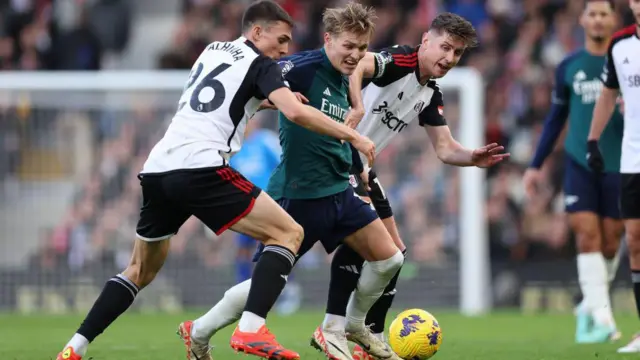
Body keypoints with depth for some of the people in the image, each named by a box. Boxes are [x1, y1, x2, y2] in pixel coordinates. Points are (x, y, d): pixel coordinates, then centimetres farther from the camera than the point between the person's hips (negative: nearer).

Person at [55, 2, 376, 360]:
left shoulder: (213, 51, 26)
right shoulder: (260, 64, 4)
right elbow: (297, 112, -12)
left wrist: (270, 100, 30)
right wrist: (352, 136, -5)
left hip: (157, 169, 7)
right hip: (201, 168, -7)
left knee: (142, 270, 23)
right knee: (289, 234, -3)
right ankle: (251, 330, -19)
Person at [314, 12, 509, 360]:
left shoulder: (431, 96, 11)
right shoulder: (399, 61, -15)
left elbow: (445, 149, 7)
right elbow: (356, 65, -34)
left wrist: (473, 158, -14)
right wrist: (357, 107, -51)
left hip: (360, 167, 10)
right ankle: (331, 330, -22)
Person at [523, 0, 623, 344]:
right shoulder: (568, 67, 9)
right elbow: (555, 118, 18)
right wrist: (536, 165, 15)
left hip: (618, 162, -1)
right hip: (578, 162, 1)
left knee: (610, 240, 2)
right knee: (587, 235, -12)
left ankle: (589, 306, 24)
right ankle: (602, 317, -15)